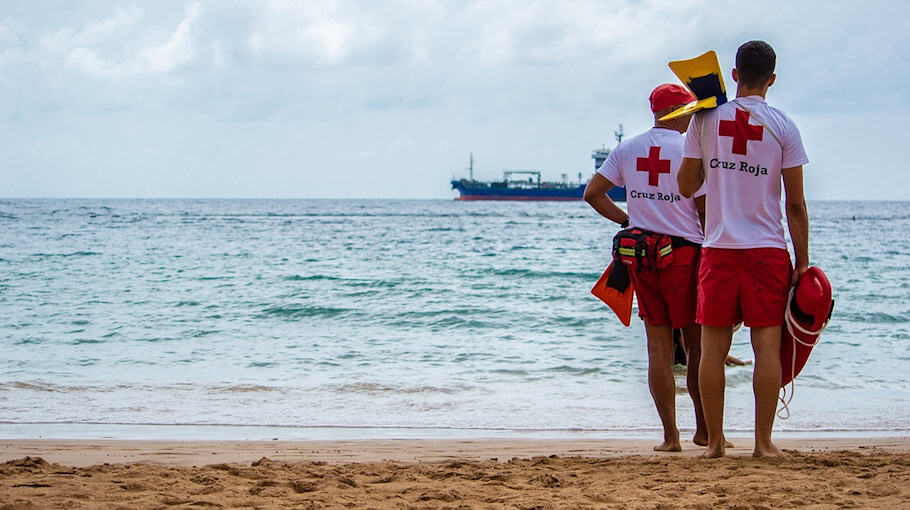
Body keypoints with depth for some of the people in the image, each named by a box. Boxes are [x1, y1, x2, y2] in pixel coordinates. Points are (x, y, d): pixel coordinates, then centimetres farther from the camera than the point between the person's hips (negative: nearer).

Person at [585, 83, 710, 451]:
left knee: (658, 348, 5)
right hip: (684, 254, -4)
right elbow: (705, 210, -7)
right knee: (697, 345, 7)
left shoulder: (627, 149, 7)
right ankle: (704, 430, 14)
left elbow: (592, 193, 6)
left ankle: (670, 435, 3)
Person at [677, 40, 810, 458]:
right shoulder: (782, 126, -1)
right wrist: (803, 260, 4)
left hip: (718, 248, 1)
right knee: (767, 346, 2)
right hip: (768, 250, -1)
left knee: (713, 347, 5)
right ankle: (764, 442, 0)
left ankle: (714, 440, 6)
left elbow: (687, 187, 8)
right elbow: (796, 204, -2)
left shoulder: (706, 119, 2)